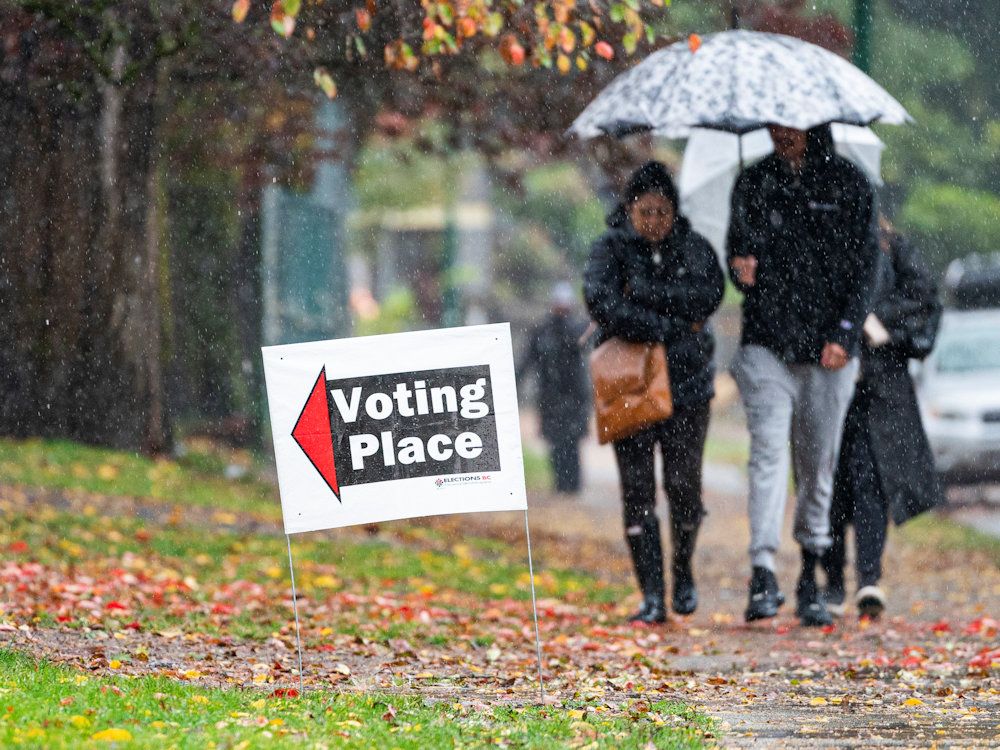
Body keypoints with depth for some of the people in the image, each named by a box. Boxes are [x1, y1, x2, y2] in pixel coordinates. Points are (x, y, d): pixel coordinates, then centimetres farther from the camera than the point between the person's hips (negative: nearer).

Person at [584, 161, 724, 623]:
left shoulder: (693, 247, 6)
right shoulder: (611, 249, 0)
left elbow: (709, 294, -12)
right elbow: (601, 302, -18)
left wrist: (643, 292, -15)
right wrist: (670, 328, -18)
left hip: (687, 384, 1)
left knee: (684, 486, 0)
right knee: (637, 491, -4)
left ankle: (683, 570, 26)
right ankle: (651, 597, -2)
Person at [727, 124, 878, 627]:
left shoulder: (848, 184, 4)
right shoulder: (753, 183, 9)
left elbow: (864, 266, 2)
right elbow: (736, 246, 19)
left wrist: (844, 334, -9)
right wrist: (742, 272, -6)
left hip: (828, 349, 0)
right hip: (766, 344, 0)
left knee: (818, 465, 4)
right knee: (768, 452, -14)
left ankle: (810, 580, 15)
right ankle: (763, 576, -22)